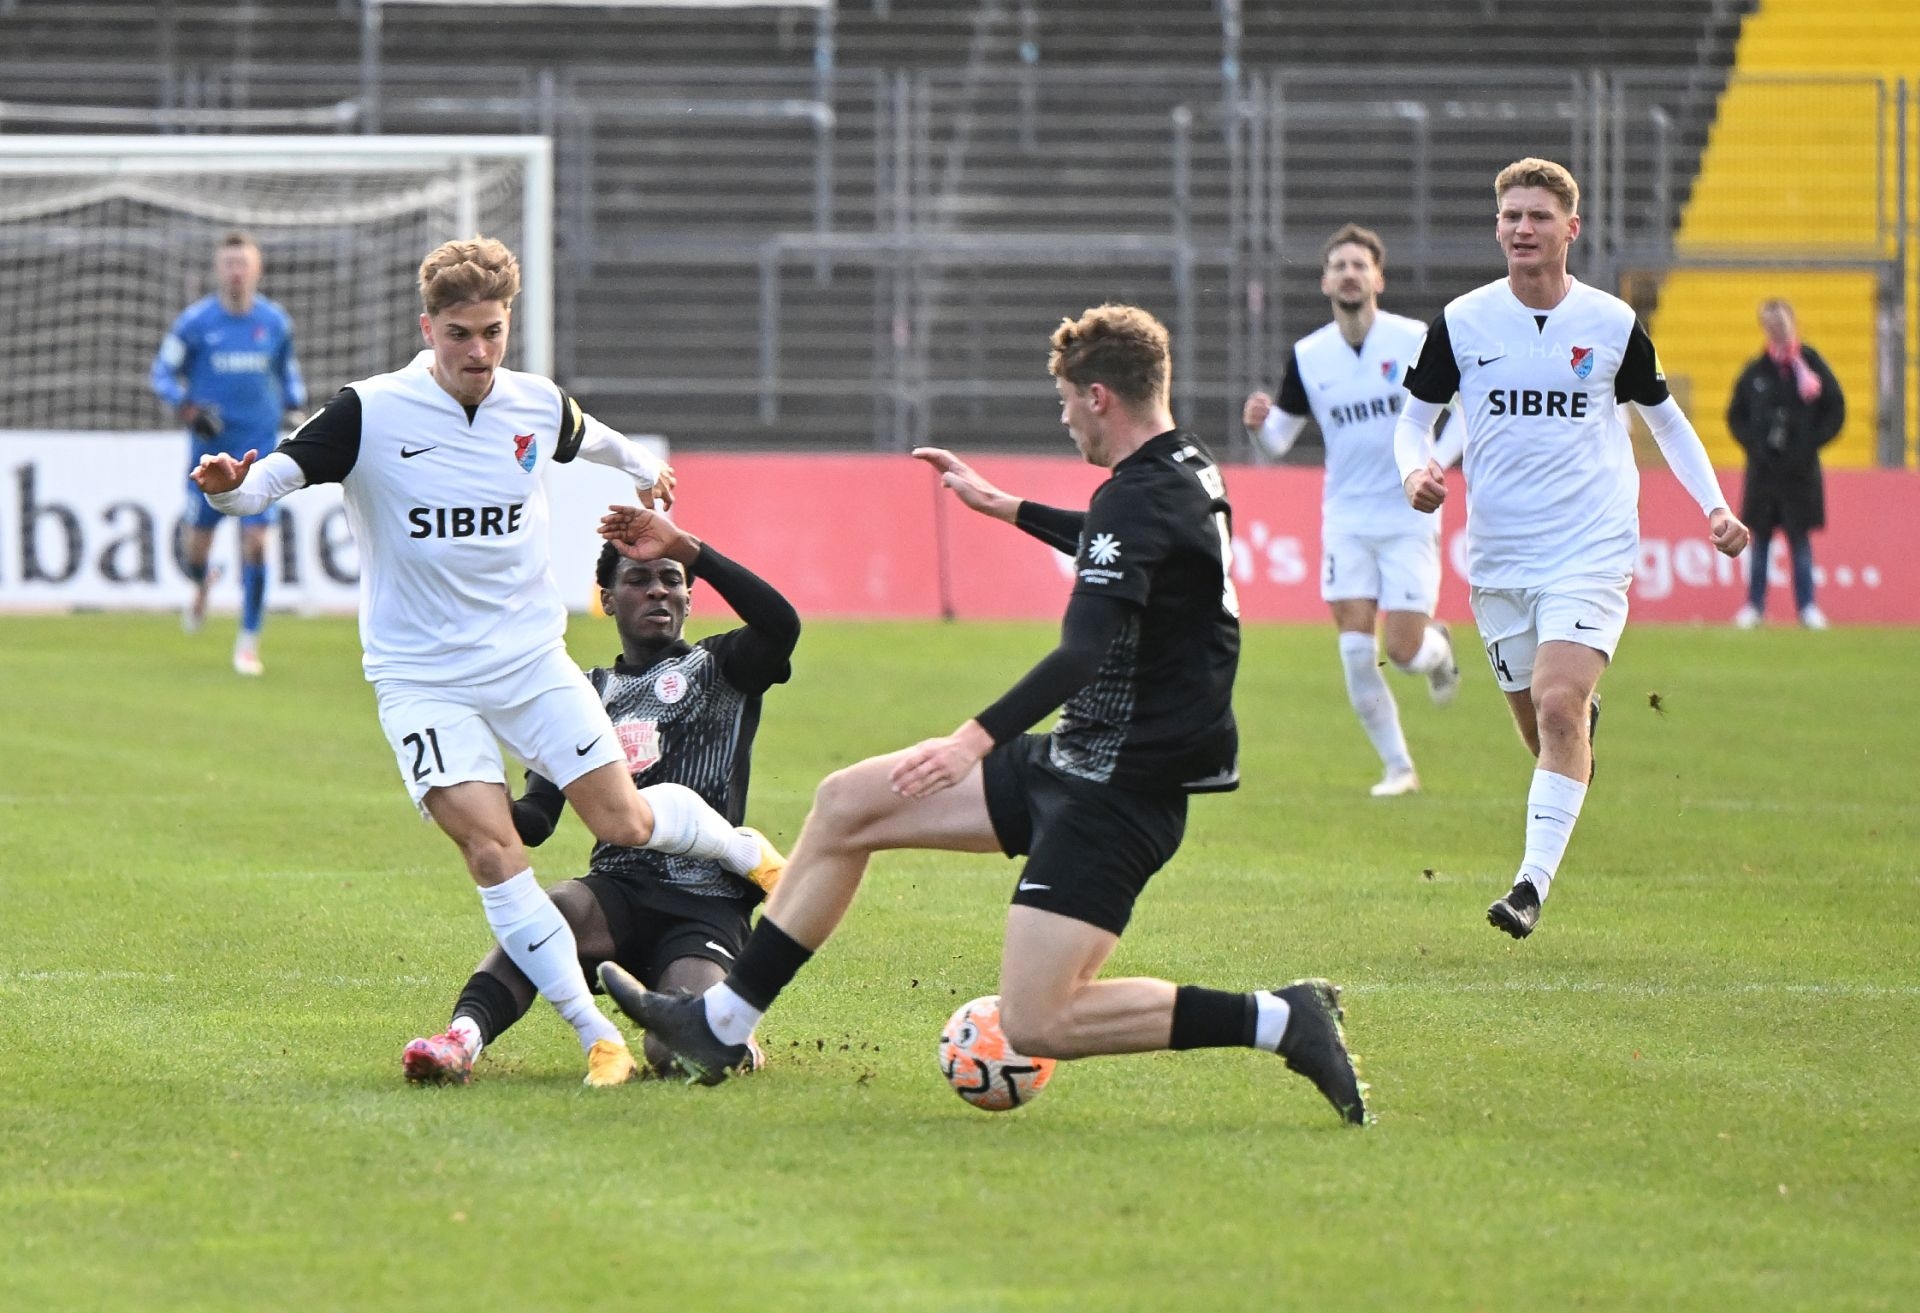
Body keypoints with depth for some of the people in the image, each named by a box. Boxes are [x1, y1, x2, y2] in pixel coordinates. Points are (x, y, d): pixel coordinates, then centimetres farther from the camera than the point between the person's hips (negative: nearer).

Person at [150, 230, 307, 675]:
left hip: (260, 444, 0)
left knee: (255, 540, -11)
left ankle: (248, 640, -2)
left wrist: (295, 406, 9)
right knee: (197, 544, 5)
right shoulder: (194, 322, -5)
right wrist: (185, 406, -13)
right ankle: (201, 585, 44)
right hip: (210, 446, 0)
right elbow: (163, 372, 3)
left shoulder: (276, 322, 2)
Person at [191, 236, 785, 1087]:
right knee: (491, 848, -17)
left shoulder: (539, 406, -1)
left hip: (532, 660, 2)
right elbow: (270, 480, -18)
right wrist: (229, 486, -41)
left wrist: (643, 471, 43)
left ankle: (741, 847, 31)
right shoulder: (370, 414, -14)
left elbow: (588, 439, 23)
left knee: (624, 823, -4)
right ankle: (597, 1037, -10)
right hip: (421, 680, -2)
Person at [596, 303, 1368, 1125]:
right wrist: (1007, 508, 41)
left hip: (1113, 792, -10)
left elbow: (1083, 653, -34)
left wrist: (979, 739, -42)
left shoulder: (1138, 498, -20)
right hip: (1078, 761, 10)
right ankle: (720, 1025, 18)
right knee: (846, 804, 13)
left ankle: (1279, 1022, -10)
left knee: (1033, 1025, -15)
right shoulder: (1190, 474, 10)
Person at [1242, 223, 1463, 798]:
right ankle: (1397, 767, 6)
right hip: (1346, 518, 2)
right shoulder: (1307, 357, 0)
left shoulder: (1416, 341, -8)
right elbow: (1280, 441, 6)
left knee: (1403, 650, -7)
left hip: (1409, 518, -2)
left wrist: (1436, 463, -13)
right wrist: (1259, 423, -17)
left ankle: (1438, 650, 31)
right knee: (1356, 649, -8)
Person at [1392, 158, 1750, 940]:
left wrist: (1715, 506, 3)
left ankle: (1534, 882, -24)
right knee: (1543, 730, 7)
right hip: (1497, 556, 2)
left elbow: (1665, 419, 14)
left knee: (1559, 706, -21)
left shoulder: (1612, 324, 0)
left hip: (1590, 552, -2)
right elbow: (1415, 416, 11)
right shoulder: (1460, 323, 1)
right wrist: (1415, 470, -12)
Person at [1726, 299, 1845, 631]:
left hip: (1800, 468, -2)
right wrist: (1752, 443, -4)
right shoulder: (1755, 372, 4)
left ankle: (1807, 606, 6)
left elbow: (1836, 413, 1)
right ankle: (1754, 606, 13)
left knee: (1799, 538, 1)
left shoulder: (1811, 366, -2)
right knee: (1760, 538, 7)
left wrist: (1811, 443, -9)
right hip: (1763, 467, 2)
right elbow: (1735, 415, 11)